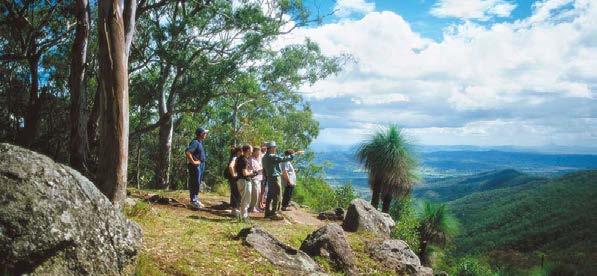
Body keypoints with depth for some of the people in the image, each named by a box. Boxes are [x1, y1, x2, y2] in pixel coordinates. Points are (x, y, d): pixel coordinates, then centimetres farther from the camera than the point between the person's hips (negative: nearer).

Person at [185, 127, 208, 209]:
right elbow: (187, 152, -30)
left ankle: (196, 199, 25)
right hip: (195, 165, -10)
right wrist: (193, 161, -24)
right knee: (195, 183, -7)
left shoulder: (200, 142, 14)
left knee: (197, 183, 16)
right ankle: (193, 200, -1)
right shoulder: (195, 142, -17)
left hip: (201, 165, 10)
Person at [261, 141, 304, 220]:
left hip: (269, 178, 10)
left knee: (270, 196, 15)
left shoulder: (264, 157, 11)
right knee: (276, 197, -5)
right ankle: (273, 214, -4)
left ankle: (268, 212, 20)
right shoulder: (272, 157, -19)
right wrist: (295, 153, -18)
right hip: (275, 178, -10)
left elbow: (264, 169, 16)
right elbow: (284, 159, -23)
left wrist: (266, 177, 22)